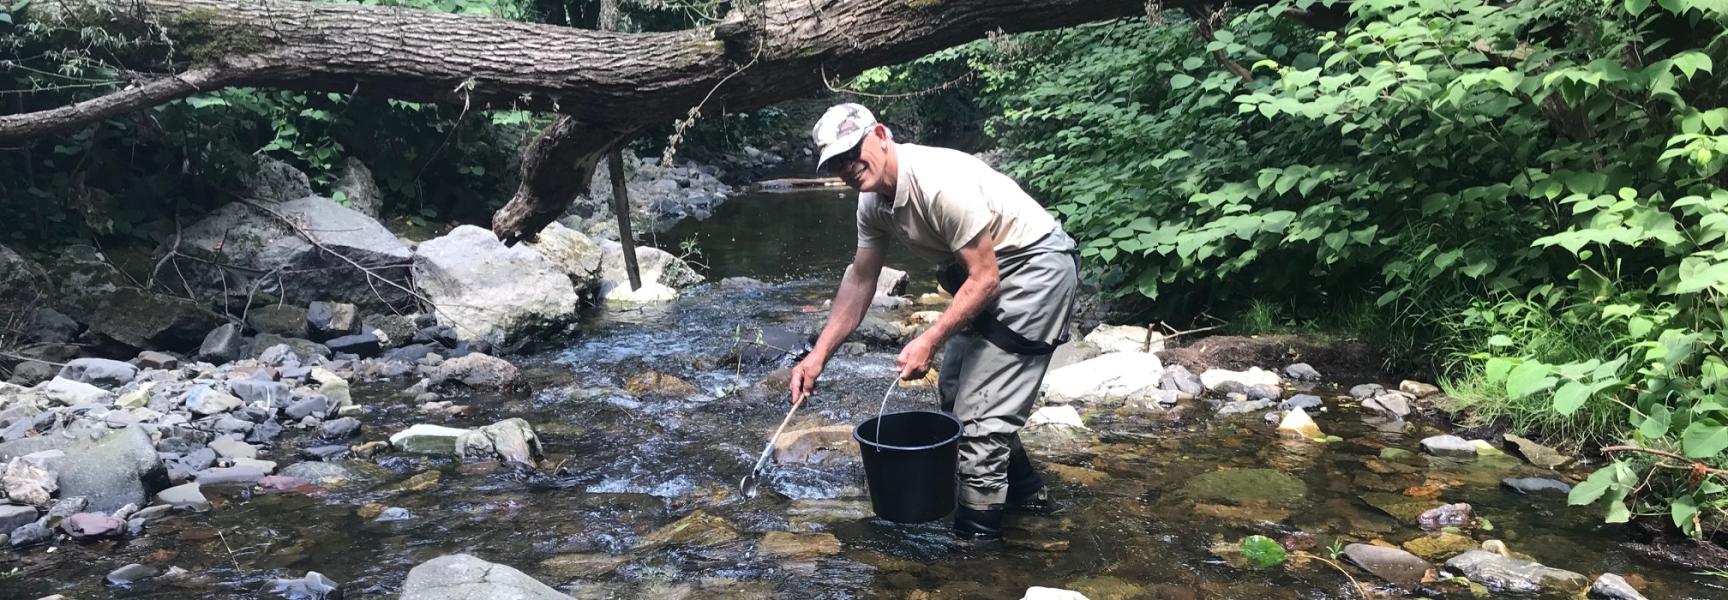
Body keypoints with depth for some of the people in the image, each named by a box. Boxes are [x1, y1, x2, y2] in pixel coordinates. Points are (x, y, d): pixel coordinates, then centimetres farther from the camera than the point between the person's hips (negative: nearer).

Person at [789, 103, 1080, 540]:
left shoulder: (941, 182, -30)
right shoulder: (872, 201, -2)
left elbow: (984, 279, -27)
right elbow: (860, 282, 6)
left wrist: (929, 341, -27)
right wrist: (819, 355, 2)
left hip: (1035, 268, -10)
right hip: (988, 273, 10)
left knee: (980, 409, -12)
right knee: (954, 389, 19)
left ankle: (974, 535, 0)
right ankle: (1024, 492, 35)